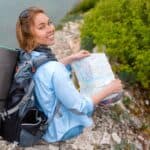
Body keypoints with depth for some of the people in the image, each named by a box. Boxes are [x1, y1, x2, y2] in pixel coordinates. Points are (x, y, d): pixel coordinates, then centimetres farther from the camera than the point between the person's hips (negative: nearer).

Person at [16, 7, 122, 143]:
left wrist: (72, 58, 7)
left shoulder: (30, 56, -11)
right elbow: (79, 108, -26)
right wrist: (109, 89, -15)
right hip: (59, 130, -7)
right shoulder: (54, 70, -37)